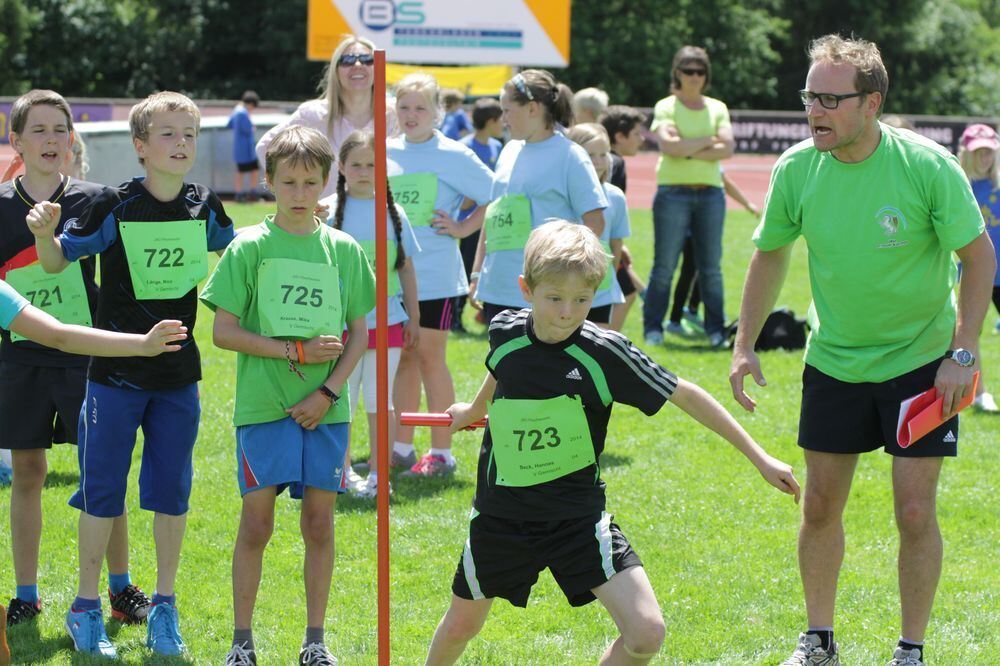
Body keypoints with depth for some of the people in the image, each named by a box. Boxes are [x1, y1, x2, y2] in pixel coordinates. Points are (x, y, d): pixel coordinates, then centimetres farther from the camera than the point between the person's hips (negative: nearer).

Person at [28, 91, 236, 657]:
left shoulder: (204, 207, 0)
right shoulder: (116, 206, -11)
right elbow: (58, 261, -3)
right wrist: (44, 234, -24)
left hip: (178, 375, 3)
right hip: (116, 372, -3)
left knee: (172, 490, 8)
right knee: (103, 488, 2)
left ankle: (165, 606, 20)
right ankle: (87, 607, 13)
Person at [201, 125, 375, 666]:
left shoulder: (344, 250, 6)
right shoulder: (250, 248, -2)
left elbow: (359, 334, 7)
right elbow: (223, 331, -5)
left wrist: (328, 392, -6)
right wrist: (295, 351, -12)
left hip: (325, 409, 2)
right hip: (263, 406, -2)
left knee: (320, 524, 6)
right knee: (256, 525, -1)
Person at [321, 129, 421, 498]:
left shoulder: (393, 213, 6)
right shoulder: (328, 211, -2)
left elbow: (406, 267, 12)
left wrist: (413, 318, 13)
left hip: (387, 322, 2)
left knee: (379, 402, 3)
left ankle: (376, 475, 9)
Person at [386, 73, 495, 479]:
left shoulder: (453, 156, -5)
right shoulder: (387, 152, 9)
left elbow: (497, 197, -4)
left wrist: (462, 228, -7)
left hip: (434, 275, -5)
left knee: (429, 356, -3)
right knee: (401, 357, 10)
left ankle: (442, 453, 3)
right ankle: (401, 448, 18)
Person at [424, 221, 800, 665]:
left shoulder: (605, 353, -18)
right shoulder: (505, 333, -9)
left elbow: (685, 396, -10)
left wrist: (759, 458, -8)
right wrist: (475, 409, 38)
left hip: (577, 517, -2)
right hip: (501, 513, 2)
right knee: (461, 626, 17)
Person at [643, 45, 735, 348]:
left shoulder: (717, 108, 13)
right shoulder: (666, 107, 4)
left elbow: (727, 147, -2)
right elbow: (668, 145, -13)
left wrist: (689, 151, -10)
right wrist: (708, 141, -6)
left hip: (710, 191, 3)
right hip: (673, 191, -3)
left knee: (711, 266, 3)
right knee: (665, 265, -3)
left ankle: (716, 330, 8)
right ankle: (653, 329, 4)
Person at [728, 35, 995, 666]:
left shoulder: (928, 165, -20)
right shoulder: (796, 169, -10)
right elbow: (770, 255, 6)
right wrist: (745, 346, 2)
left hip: (920, 361, -3)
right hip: (833, 362, 3)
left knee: (915, 512, -5)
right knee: (821, 506, 7)